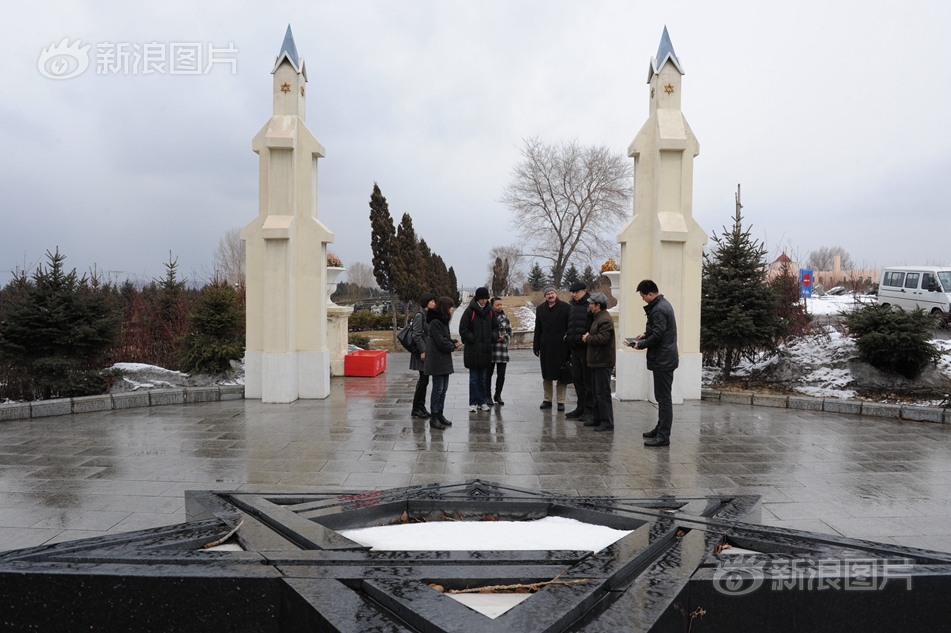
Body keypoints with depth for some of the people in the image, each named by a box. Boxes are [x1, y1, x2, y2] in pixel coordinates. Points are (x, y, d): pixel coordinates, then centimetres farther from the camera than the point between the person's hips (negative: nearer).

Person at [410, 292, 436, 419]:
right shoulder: (419, 315, -12)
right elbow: (416, 335, -17)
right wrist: (423, 351, -19)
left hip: (428, 351, 9)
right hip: (422, 352, -9)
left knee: (424, 380, 11)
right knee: (423, 380, -5)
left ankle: (421, 407, 19)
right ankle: (416, 409, 4)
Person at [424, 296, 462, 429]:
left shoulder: (442, 321, 13)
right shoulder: (435, 322, -17)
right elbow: (441, 342, -21)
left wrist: (454, 342, 0)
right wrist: (453, 346, -4)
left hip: (444, 360, 10)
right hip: (437, 361, -10)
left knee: (443, 388, 14)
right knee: (438, 389, -4)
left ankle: (440, 414, 22)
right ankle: (434, 418, 4)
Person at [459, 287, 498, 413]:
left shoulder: (489, 311, 9)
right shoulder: (470, 311, -7)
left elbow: (495, 327, 19)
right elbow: (463, 329, -8)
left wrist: (494, 335, 1)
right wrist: (472, 339, -15)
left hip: (486, 350, 5)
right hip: (473, 351, -4)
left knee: (483, 378, 12)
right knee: (474, 378, 2)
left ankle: (482, 401, 21)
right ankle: (473, 403, 10)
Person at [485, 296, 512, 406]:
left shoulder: (505, 317, 10)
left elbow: (509, 331, 14)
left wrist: (504, 338, -4)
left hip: (502, 349, 4)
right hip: (490, 349, -3)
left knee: (501, 374, 4)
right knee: (488, 374, 5)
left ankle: (498, 395, 20)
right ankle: (488, 396, 19)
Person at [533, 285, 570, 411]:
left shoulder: (565, 307, -2)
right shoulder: (540, 309, 11)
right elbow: (538, 329, 11)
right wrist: (536, 346, 7)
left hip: (561, 347, -4)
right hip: (546, 347, 4)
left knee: (562, 375, 1)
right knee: (546, 375, 10)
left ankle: (561, 401, 9)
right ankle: (547, 400, 20)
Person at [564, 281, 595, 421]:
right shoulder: (572, 307, 17)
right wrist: (567, 336, 17)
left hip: (587, 349, -9)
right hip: (575, 349, 9)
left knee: (589, 380, -2)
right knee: (577, 379, 14)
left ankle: (590, 410, 6)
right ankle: (581, 407, 25)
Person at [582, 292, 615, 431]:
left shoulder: (605, 320, -17)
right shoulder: (597, 318, 17)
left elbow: (602, 338, -27)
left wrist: (587, 338, -12)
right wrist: (588, 337, 5)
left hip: (603, 362, -11)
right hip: (596, 361, 11)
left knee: (603, 393, -7)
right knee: (597, 392, 17)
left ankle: (607, 422, -2)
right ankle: (599, 418, 26)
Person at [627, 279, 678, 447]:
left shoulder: (658, 310, -19)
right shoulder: (663, 304, 14)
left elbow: (658, 335, -23)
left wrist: (641, 345, -10)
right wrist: (646, 334, 13)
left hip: (663, 359, -11)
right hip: (665, 358, 11)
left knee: (663, 397, -7)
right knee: (662, 397, 18)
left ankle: (663, 436, -4)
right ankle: (661, 429, 29)